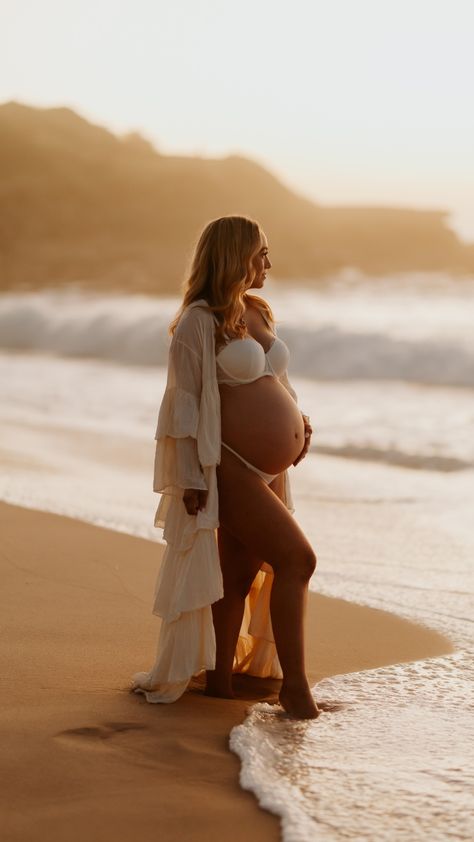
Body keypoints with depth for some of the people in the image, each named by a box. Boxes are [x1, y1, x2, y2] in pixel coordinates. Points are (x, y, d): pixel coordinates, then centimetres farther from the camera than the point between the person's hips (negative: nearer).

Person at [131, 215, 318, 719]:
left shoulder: (257, 313, 14)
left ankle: (220, 678, 22)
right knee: (297, 559, -12)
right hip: (232, 469, -8)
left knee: (242, 574, 12)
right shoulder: (199, 321, -10)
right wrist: (190, 479, -17)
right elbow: (183, 400, -13)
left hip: (272, 470, 8)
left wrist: (298, 419, 6)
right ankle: (294, 684, -5)